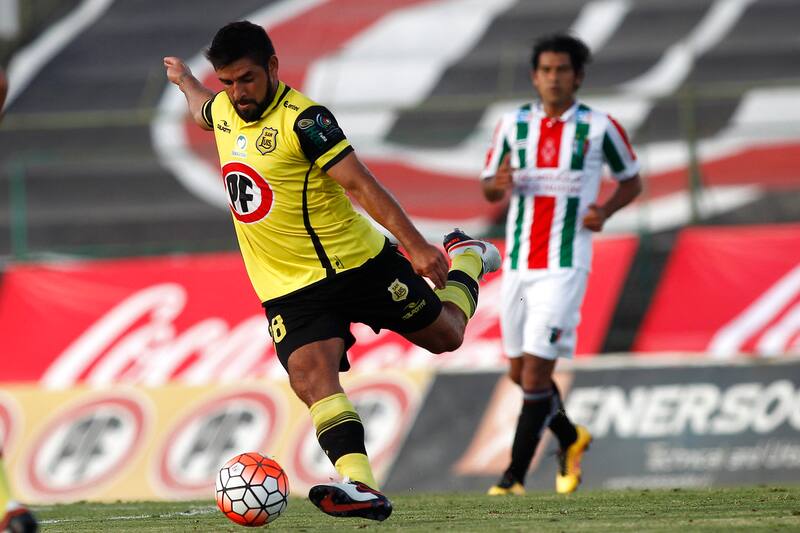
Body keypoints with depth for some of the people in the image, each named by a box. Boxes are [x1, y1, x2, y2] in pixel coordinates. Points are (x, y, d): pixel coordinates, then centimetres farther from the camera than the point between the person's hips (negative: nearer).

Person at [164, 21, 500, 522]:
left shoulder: (303, 120, -20)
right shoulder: (223, 110, 3)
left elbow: (360, 182, -24)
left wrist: (415, 245, -28)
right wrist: (185, 80, 52)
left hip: (358, 261, -5)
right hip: (290, 288, 5)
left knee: (444, 335, 12)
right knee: (311, 376, -21)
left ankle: (466, 260, 44)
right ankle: (361, 488, -33)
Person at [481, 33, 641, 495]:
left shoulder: (599, 127, -2)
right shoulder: (513, 124, 6)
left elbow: (632, 180, 11)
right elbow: (488, 189, 14)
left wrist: (606, 211, -9)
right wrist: (499, 184, -10)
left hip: (565, 268, -5)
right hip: (518, 264, 5)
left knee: (535, 371, -13)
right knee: (520, 372, 12)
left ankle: (514, 478, -7)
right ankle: (571, 439, 38)